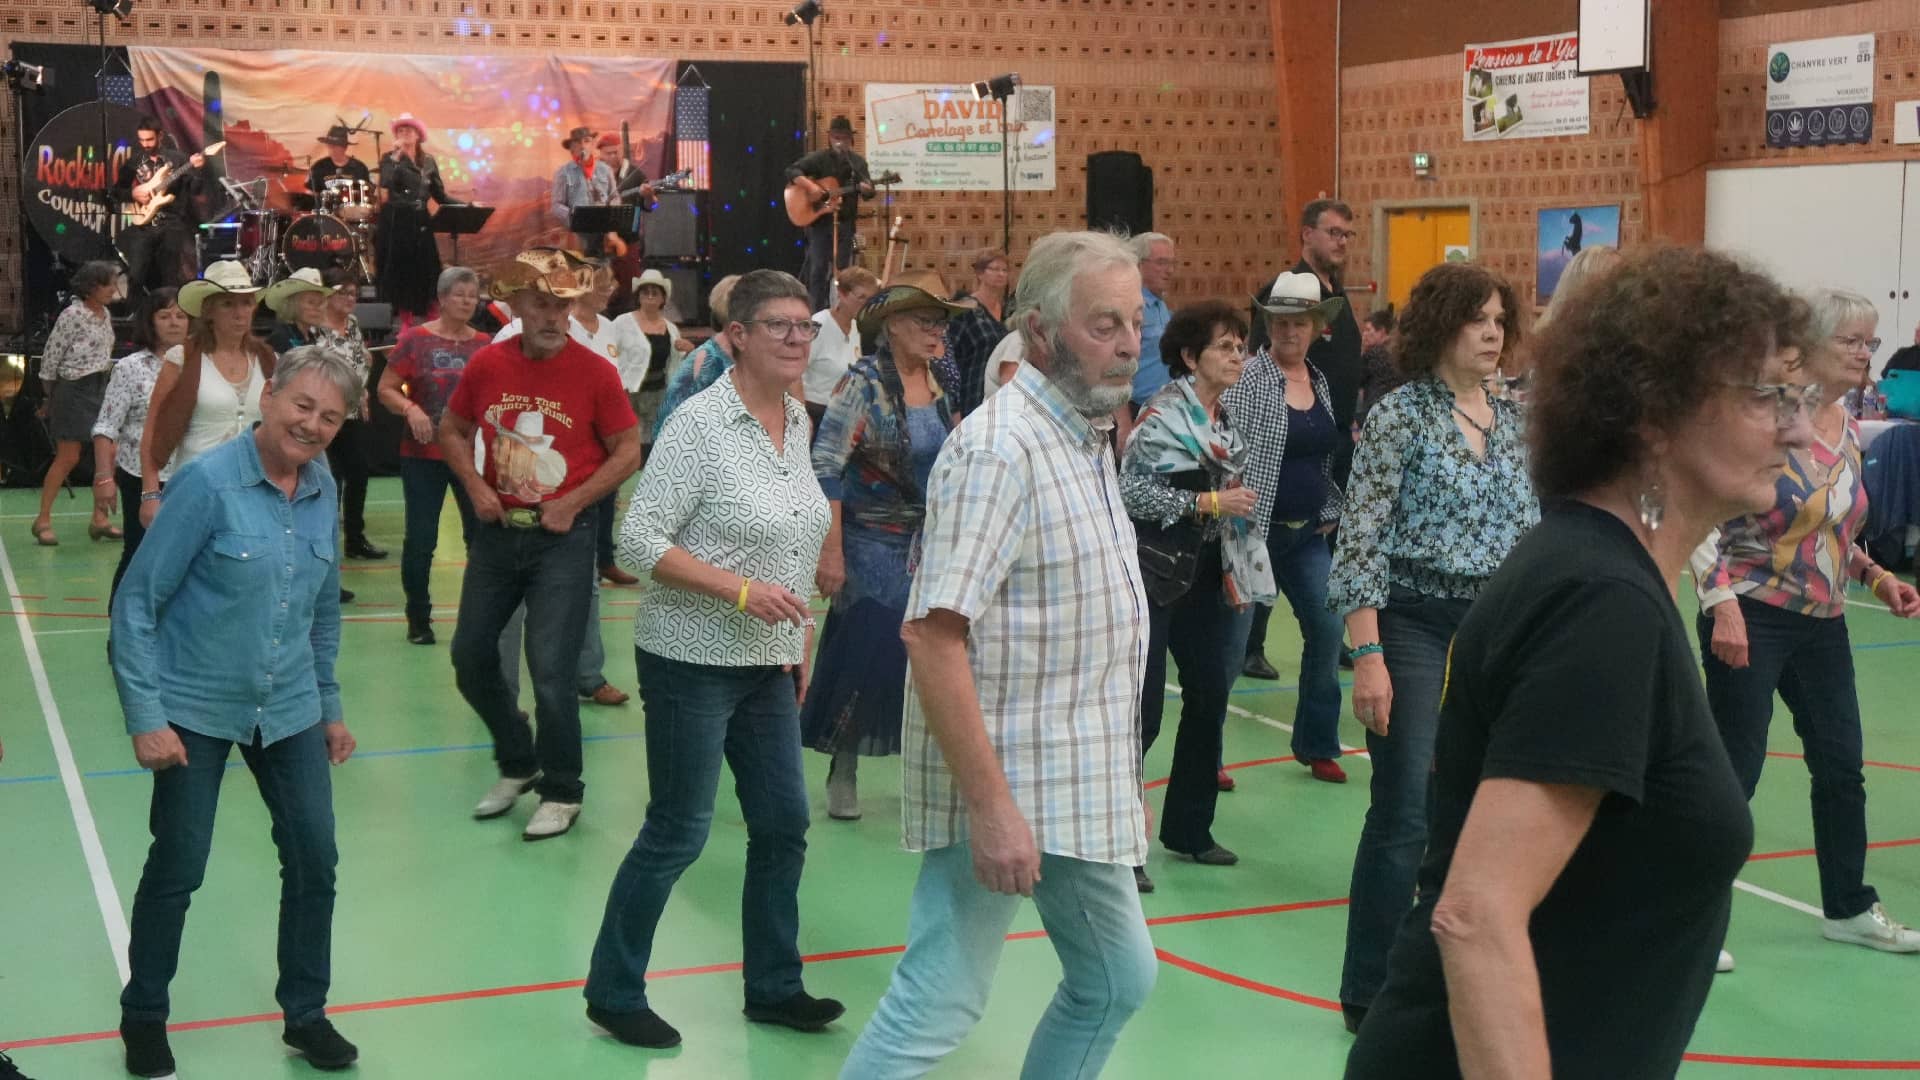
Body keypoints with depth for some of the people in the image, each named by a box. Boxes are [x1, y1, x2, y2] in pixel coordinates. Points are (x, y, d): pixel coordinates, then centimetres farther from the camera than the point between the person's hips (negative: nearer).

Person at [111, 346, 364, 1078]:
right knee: (177, 869, 5)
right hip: (195, 709, -5)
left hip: (289, 709, 5)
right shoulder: (208, 483, -16)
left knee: (315, 859, 5)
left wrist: (330, 706, 16)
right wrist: (145, 716, -17)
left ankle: (306, 1015, 24)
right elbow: (136, 602, -14)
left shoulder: (323, 490, 1)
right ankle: (143, 1019, 27)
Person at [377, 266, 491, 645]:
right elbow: (386, 389, -2)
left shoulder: (485, 345, 5)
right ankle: (418, 618, 17)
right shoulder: (416, 339, -3)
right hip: (423, 455, -2)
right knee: (420, 538, 3)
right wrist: (410, 408, -20)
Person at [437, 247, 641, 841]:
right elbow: (452, 429, 13)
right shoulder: (487, 364, -1)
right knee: (471, 655, 9)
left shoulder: (594, 371, -9)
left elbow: (627, 451, -3)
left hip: (562, 537, -4)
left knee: (550, 670, -7)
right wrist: (474, 485, -3)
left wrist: (572, 503, -12)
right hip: (496, 531, 4)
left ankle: (561, 792, 12)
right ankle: (517, 764, 32)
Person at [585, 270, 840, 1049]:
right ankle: (612, 991, 16)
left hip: (767, 664, 7)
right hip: (692, 662, -7)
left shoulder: (796, 419, 6)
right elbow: (638, 541, -18)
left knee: (784, 825, 11)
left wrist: (799, 641, 15)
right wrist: (741, 590, -23)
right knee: (677, 833, 0)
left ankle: (773, 987, 26)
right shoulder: (700, 423, -16)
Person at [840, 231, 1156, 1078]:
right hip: (1005, 787, -10)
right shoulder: (1000, 449, -17)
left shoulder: (1087, 439, 12)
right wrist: (991, 804, -27)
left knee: (1117, 979, 17)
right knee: (940, 1004, -7)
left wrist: (1125, 782, 20)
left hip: (1079, 789, 10)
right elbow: (931, 635, -25)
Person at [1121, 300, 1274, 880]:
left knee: (1209, 700, 10)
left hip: (1207, 578, 8)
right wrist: (1209, 502, -20)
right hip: (1156, 576, -8)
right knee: (1142, 711, -7)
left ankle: (1189, 829, 23)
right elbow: (1133, 492, -21)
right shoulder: (1162, 413, -13)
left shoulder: (1225, 416, 11)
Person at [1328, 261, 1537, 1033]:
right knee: (1406, 815, -7)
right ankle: (1369, 993, 5)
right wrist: (1367, 657, -18)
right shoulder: (1401, 414, -8)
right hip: (1413, 624, -6)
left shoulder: (1513, 423, 9)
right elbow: (1360, 541, -12)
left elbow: (1530, 536, 16)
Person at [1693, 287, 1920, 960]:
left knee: (1841, 765, 13)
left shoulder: (1846, 427, 8)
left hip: (1822, 623, 8)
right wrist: (1721, 603, -24)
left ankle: (1848, 908, 29)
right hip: (1753, 620, -8)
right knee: (1734, 771, -3)